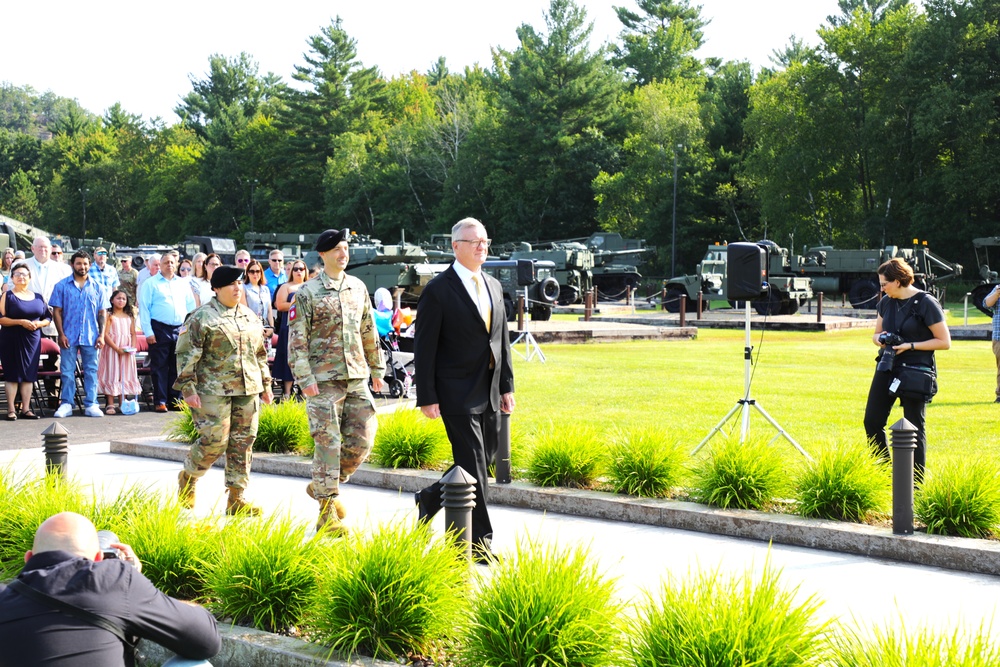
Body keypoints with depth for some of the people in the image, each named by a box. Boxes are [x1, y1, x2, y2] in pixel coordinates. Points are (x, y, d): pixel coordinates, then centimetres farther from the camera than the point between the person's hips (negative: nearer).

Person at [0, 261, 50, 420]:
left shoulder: (38, 297, 12)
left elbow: (47, 318, 15)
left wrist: (39, 323, -7)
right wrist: (21, 322, -18)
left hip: (32, 340, 4)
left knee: (29, 374, 4)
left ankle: (26, 409, 9)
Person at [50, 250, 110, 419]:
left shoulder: (98, 287, 9)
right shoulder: (62, 286, 4)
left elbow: (102, 313, 10)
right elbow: (57, 311, 1)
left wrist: (101, 335, 0)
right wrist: (61, 334, -7)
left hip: (91, 336, 1)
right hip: (69, 336, -1)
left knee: (91, 371, 3)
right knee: (67, 371, 1)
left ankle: (91, 405, 8)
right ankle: (66, 404, 7)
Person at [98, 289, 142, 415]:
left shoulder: (129, 317, 10)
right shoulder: (110, 316, -3)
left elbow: (133, 334, 11)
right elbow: (105, 334, -10)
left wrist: (132, 348, -7)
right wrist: (117, 348, -18)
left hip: (127, 351, 4)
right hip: (112, 349, -4)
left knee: (125, 376, 6)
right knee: (111, 375, -3)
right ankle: (110, 405, -2)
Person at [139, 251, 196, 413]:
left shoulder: (183, 284, 16)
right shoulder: (150, 284, 3)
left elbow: (191, 307, 17)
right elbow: (144, 308, -2)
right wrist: (148, 332, -9)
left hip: (180, 330, 4)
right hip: (159, 329, -4)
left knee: (177, 367, 6)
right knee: (159, 367, -2)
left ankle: (174, 400, 13)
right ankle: (160, 401, 1)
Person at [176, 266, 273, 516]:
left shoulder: (250, 317, 15)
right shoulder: (202, 318, -5)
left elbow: (260, 354, 23)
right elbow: (186, 355, -8)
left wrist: (266, 385, 19)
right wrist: (188, 389, -13)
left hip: (248, 391, 6)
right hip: (214, 391, -6)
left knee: (243, 442, 4)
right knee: (214, 441, -9)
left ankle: (236, 498, 11)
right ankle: (187, 479, 17)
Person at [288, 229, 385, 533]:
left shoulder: (358, 288, 11)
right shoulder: (307, 293, -4)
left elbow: (369, 332, 18)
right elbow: (297, 339, -7)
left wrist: (377, 368, 17)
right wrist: (306, 379, -14)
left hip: (357, 378, 5)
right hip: (324, 380, -5)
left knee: (362, 439, 2)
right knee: (328, 443, -4)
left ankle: (323, 485, 24)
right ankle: (327, 511, 4)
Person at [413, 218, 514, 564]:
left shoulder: (493, 286, 13)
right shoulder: (438, 290, -7)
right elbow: (424, 348, -9)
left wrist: (507, 386, 13)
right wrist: (427, 398, -13)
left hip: (489, 393, 7)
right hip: (458, 395, -7)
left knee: (484, 461, 11)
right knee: (472, 466, -6)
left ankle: (430, 498, 33)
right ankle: (479, 543, 2)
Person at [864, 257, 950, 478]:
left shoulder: (926, 303, -11)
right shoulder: (886, 302, 8)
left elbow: (944, 342, -11)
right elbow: (877, 334, 20)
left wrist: (910, 346, -18)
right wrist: (881, 340, -5)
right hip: (887, 368, 7)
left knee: (914, 427, -1)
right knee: (872, 421, 3)